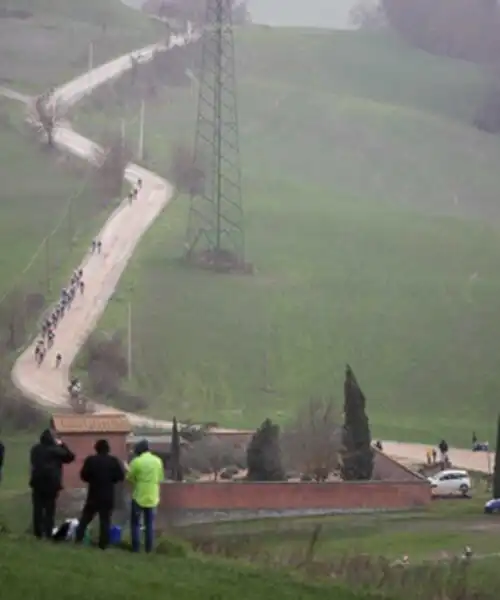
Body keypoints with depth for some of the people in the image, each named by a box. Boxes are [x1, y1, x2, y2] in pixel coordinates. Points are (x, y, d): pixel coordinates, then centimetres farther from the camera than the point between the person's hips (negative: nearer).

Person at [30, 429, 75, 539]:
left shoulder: (35, 449, 3)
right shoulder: (56, 450, -11)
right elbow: (70, 457, 0)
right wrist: (62, 445, 5)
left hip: (37, 483, 3)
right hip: (51, 484, -3)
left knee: (38, 509, 7)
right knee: (50, 510, 3)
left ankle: (38, 533, 6)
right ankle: (48, 533, -1)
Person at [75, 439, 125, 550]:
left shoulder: (91, 460, -5)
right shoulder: (113, 461, -4)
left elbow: (83, 475, -7)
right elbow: (121, 476, -5)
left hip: (93, 494, 0)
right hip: (108, 496, 0)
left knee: (86, 517, 12)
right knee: (105, 520, 3)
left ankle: (78, 538, 10)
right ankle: (103, 543, 1)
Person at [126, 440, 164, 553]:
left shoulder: (137, 461, -11)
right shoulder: (158, 461, 3)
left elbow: (129, 478, -6)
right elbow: (160, 479, 8)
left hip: (139, 497, -4)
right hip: (152, 497, 4)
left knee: (135, 523, 6)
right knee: (149, 524, 12)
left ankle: (136, 547, 1)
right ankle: (149, 548, 10)